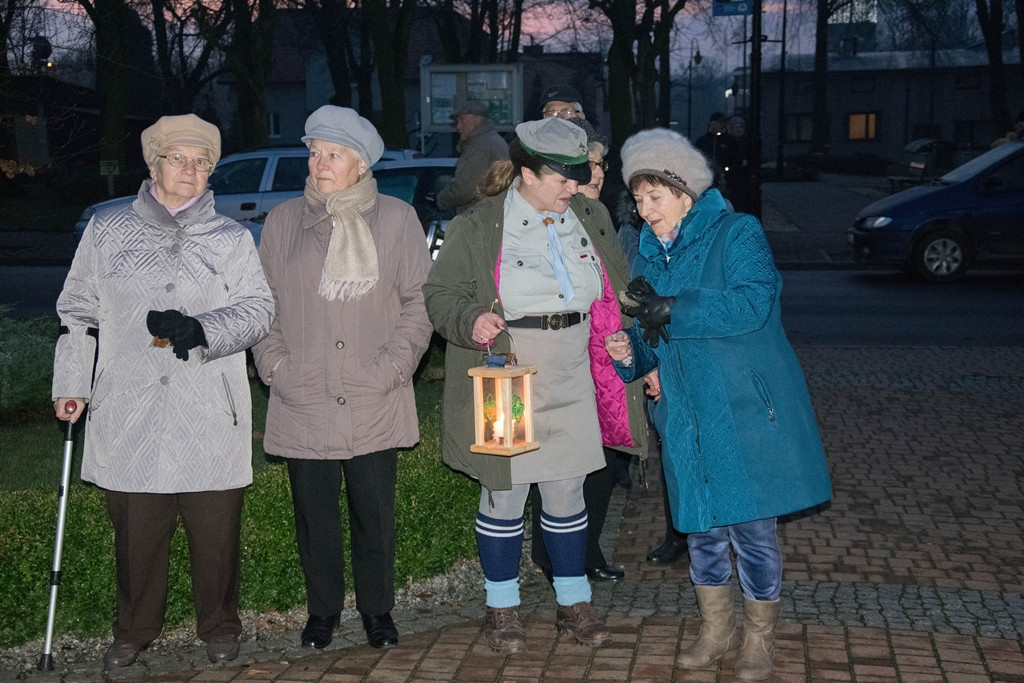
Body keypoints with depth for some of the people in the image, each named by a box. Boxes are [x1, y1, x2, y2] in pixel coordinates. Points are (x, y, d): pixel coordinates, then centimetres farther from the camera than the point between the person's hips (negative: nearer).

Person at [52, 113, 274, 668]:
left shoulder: (231, 238, 7)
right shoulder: (107, 231, 9)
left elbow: (257, 309, -2)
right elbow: (77, 313, 14)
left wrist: (199, 329, -19)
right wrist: (71, 384, 8)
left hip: (210, 419, 0)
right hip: (128, 415, 1)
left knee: (216, 532, 4)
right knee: (135, 532, 8)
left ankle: (219, 628, 24)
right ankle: (134, 630, 28)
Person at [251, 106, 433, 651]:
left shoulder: (396, 219, 3)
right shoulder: (283, 221, 7)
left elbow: (418, 300, 3)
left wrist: (393, 364, -7)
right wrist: (276, 366, -2)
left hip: (376, 403, -1)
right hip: (303, 403, 1)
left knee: (375, 512, 6)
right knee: (314, 512, 9)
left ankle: (376, 607, 26)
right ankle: (322, 608, 28)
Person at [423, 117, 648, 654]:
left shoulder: (591, 218, 8)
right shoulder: (476, 227, -6)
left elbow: (618, 296, 18)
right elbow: (440, 294, -3)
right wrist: (471, 321, -24)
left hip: (572, 386, 4)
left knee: (567, 494, 12)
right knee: (504, 496, 7)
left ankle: (574, 604, 28)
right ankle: (501, 609, 24)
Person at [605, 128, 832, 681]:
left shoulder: (737, 234, -7)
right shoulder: (649, 255, 13)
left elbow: (752, 302, -24)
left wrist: (670, 310, -23)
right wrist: (631, 352, -6)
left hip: (746, 411, -6)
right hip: (687, 418, 6)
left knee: (752, 527, 2)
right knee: (700, 524, 14)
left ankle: (759, 637, 22)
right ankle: (716, 628, 33)